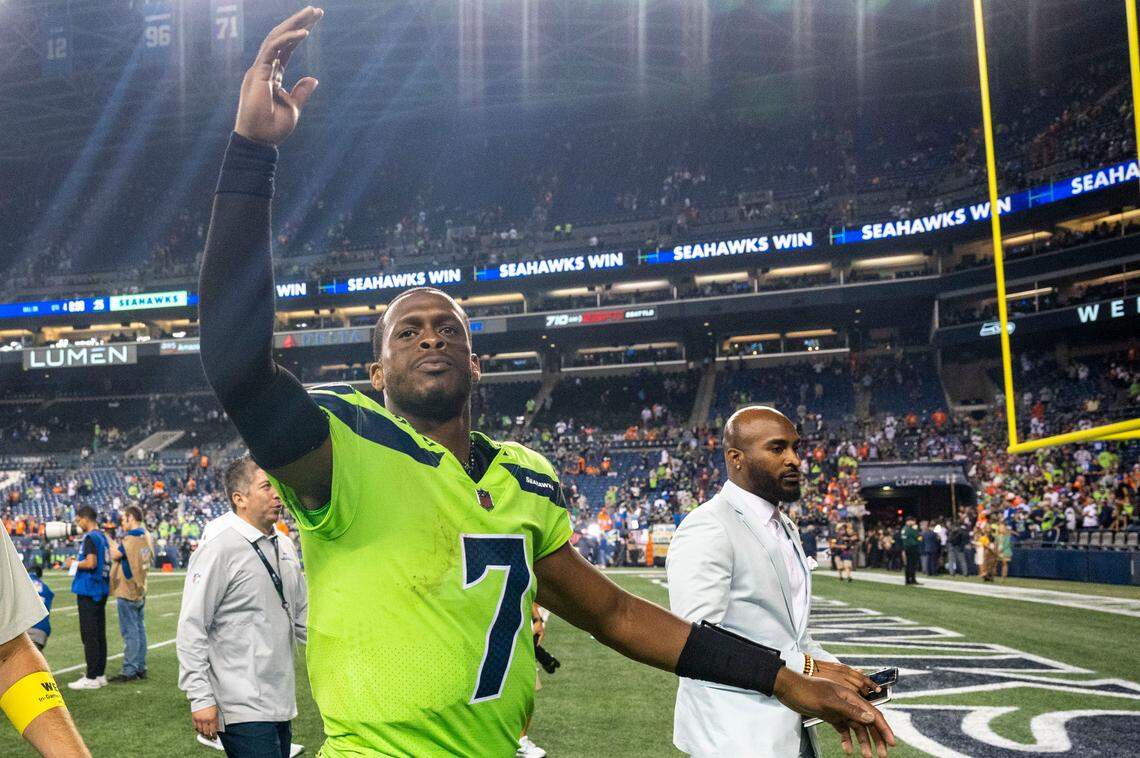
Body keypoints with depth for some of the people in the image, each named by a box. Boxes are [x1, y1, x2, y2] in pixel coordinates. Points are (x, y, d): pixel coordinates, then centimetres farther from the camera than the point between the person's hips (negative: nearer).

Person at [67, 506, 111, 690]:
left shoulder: (90, 538, -14)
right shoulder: (103, 537, 14)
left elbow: (91, 563, -23)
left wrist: (75, 563, -6)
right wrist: (79, 562, 19)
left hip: (88, 591, -9)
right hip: (102, 590, 9)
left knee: (89, 635, -5)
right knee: (100, 634, 12)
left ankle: (92, 678, -3)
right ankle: (100, 674, 17)